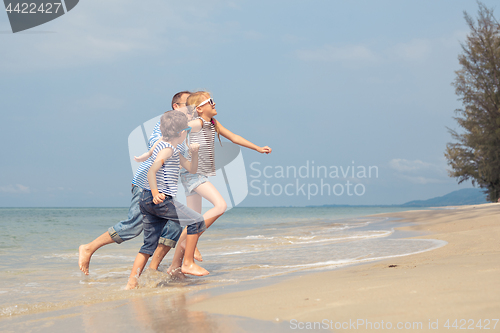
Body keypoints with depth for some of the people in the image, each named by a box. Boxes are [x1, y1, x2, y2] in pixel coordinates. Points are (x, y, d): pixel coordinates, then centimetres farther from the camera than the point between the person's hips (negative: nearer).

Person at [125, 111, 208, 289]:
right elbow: (151, 171, -26)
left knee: (149, 244, 11)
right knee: (197, 221, -3)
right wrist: (155, 192, -26)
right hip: (160, 200, -10)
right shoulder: (167, 149, -12)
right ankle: (188, 264, 3)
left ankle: (132, 282, 8)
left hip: (147, 201, 10)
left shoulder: (174, 151, 19)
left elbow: (191, 169, 25)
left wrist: (194, 153, 9)